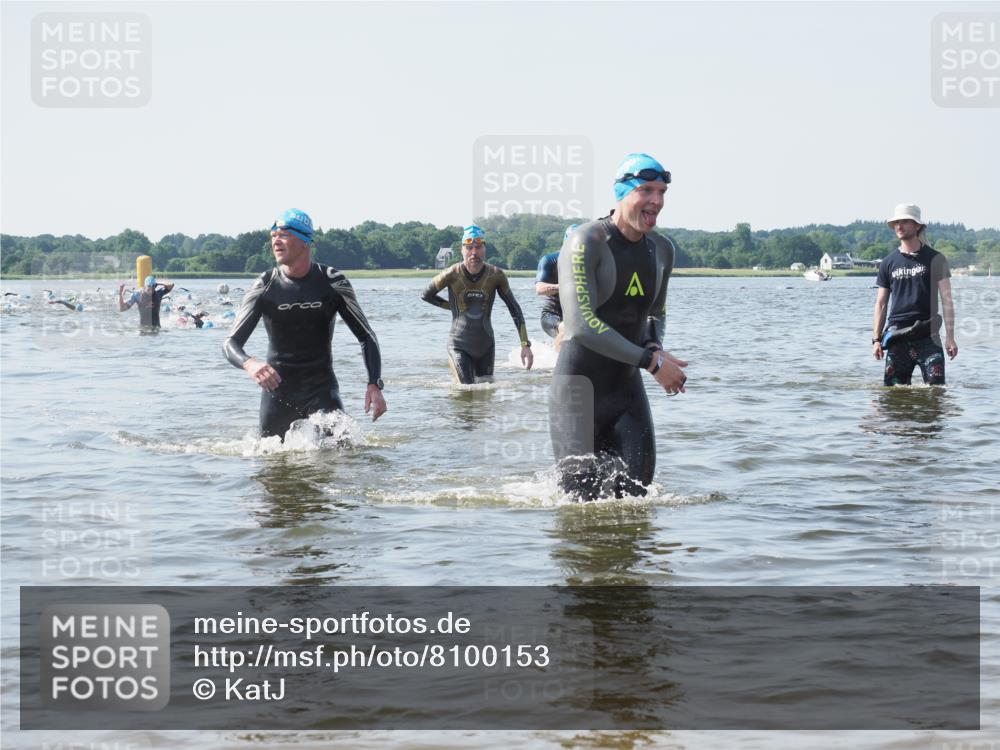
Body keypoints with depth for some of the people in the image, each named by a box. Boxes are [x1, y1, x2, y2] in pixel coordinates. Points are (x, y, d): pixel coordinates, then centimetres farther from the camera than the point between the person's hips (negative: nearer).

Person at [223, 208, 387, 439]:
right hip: (277, 388, 1)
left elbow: (366, 337, -2)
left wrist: (375, 385, -18)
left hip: (321, 387, -1)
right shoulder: (264, 287, -8)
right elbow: (231, 343, -10)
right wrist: (249, 364, -35)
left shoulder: (332, 282, -7)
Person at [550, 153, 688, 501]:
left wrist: (655, 347, -3)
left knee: (636, 482, -3)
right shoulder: (586, 243, -17)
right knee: (581, 495, -5)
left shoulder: (662, 250, 6)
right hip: (579, 384, -6)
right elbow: (581, 324, -26)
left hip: (627, 384, 6)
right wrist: (650, 360, -26)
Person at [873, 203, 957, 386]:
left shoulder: (935, 259, 3)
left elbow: (946, 300, 1)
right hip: (897, 336, 2)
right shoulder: (888, 263, 11)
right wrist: (876, 339, 5)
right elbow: (881, 303, 13)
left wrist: (950, 337, -6)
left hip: (928, 336, -2)